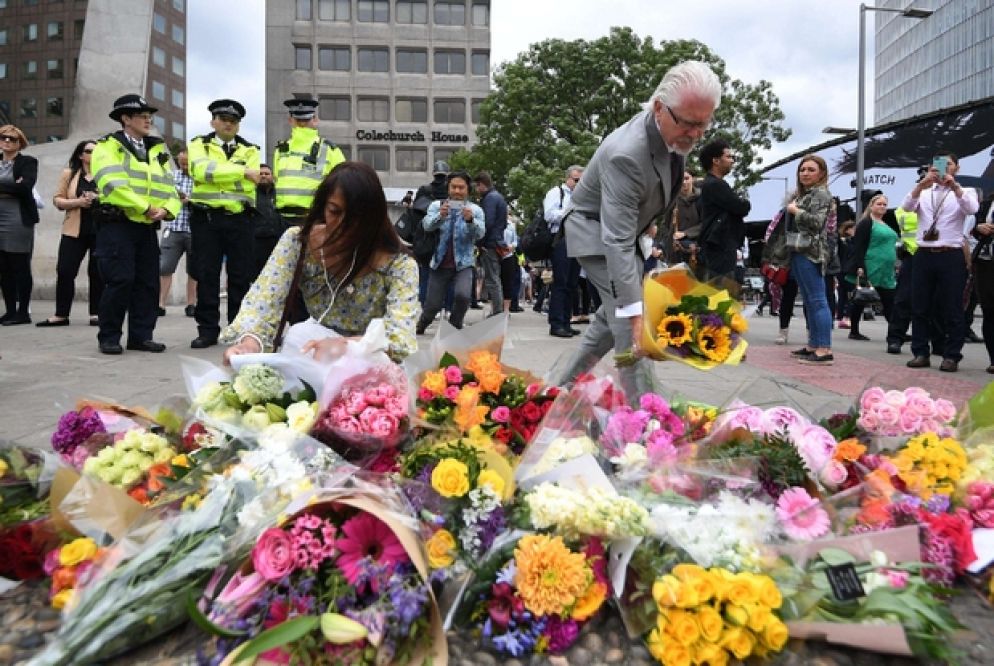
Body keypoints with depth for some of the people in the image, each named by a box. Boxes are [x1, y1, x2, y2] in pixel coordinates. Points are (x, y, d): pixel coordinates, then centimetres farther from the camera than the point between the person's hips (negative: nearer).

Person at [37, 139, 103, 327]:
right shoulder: (69, 173, 10)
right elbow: (57, 200, 7)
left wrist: (99, 199, -15)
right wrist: (77, 202, -11)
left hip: (101, 231, -1)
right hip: (74, 230, 1)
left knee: (97, 272, 2)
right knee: (65, 270, -2)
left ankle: (96, 314, 9)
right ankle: (61, 315, 5)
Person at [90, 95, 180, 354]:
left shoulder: (157, 149, 19)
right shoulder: (108, 146, 2)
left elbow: (168, 186, 11)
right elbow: (114, 184, -14)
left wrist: (167, 209, -10)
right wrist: (145, 208, -16)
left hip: (148, 227, 6)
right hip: (117, 225, -6)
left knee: (148, 282, 4)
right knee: (120, 281, -9)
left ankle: (141, 336, 13)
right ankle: (109, 338, 4)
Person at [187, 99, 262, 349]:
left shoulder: (250, 150, 13)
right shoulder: (198, 145, 11)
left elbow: (248, 185, -3)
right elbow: (202, 170, -12)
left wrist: (216, 174, -8)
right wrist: (242, 171, -13)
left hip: (239, 218, 1)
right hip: (206, 218, -1)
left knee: (241, 275, 2)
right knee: (207, 275, 0)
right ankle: (208, 330, 7)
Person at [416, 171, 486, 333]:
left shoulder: (475, 210, 2)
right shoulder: (437, 205, 3)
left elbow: (480, 233, -13)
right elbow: (427, 225, -14)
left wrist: (470, 220, -34)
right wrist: (440, 216, -35)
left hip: (463, 264, 0)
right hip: (439, 263, 1)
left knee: (462, 295, -25)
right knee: (433, 305, 0)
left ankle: (454, 327, 3)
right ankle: (420, 327, 33)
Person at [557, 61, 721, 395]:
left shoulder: (676, 132, -11)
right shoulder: (626, 154, -36)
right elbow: (617, 242, -40)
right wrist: (636, 315, -42)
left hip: (623, 228, 9)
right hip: (595, 232, -9)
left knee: (614, 316, 12)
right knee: (626, 319, -18)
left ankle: (567, 385, 26)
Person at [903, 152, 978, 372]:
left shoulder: (966, 191, 7)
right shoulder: (923, 192, 12)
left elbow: (972, 209, -15)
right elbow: (907, 206, -8)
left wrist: (954, 186, -27)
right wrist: (922, 184, -22)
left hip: (951, 256, -2)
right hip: (924, 255, 2)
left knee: (952, 309, 0)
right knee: (919, 308, 4)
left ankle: (951, 356, 7)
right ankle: (920, 353, 12)